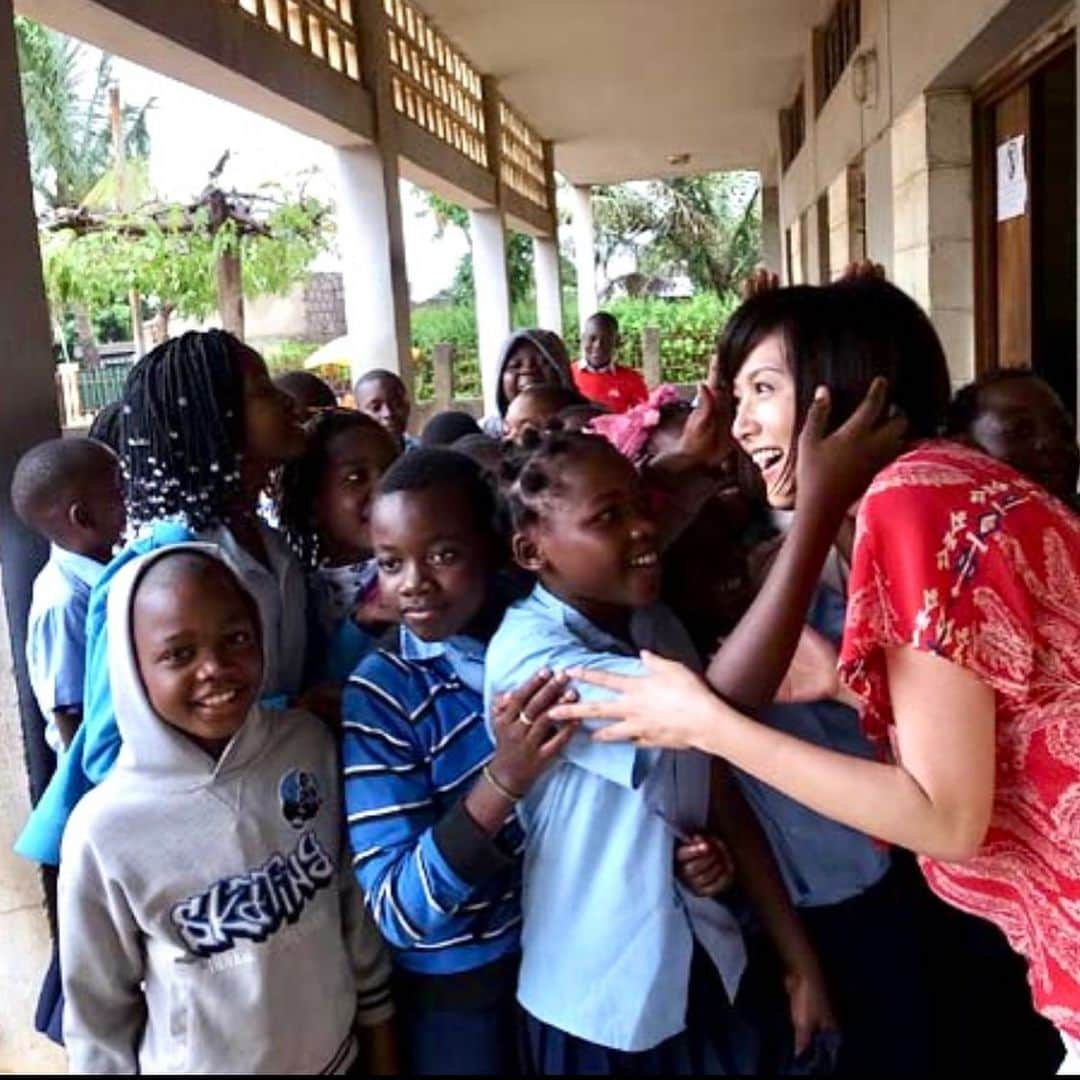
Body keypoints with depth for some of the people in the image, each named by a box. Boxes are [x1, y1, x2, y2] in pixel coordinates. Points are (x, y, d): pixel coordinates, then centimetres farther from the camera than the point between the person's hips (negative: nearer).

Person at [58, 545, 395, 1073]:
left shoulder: (311, 746, -15)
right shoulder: (104, 830, -21)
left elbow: (355, 899, -3)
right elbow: (97, 1015, -8)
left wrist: (378, 1034, 5)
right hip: (201, 1065, -2)